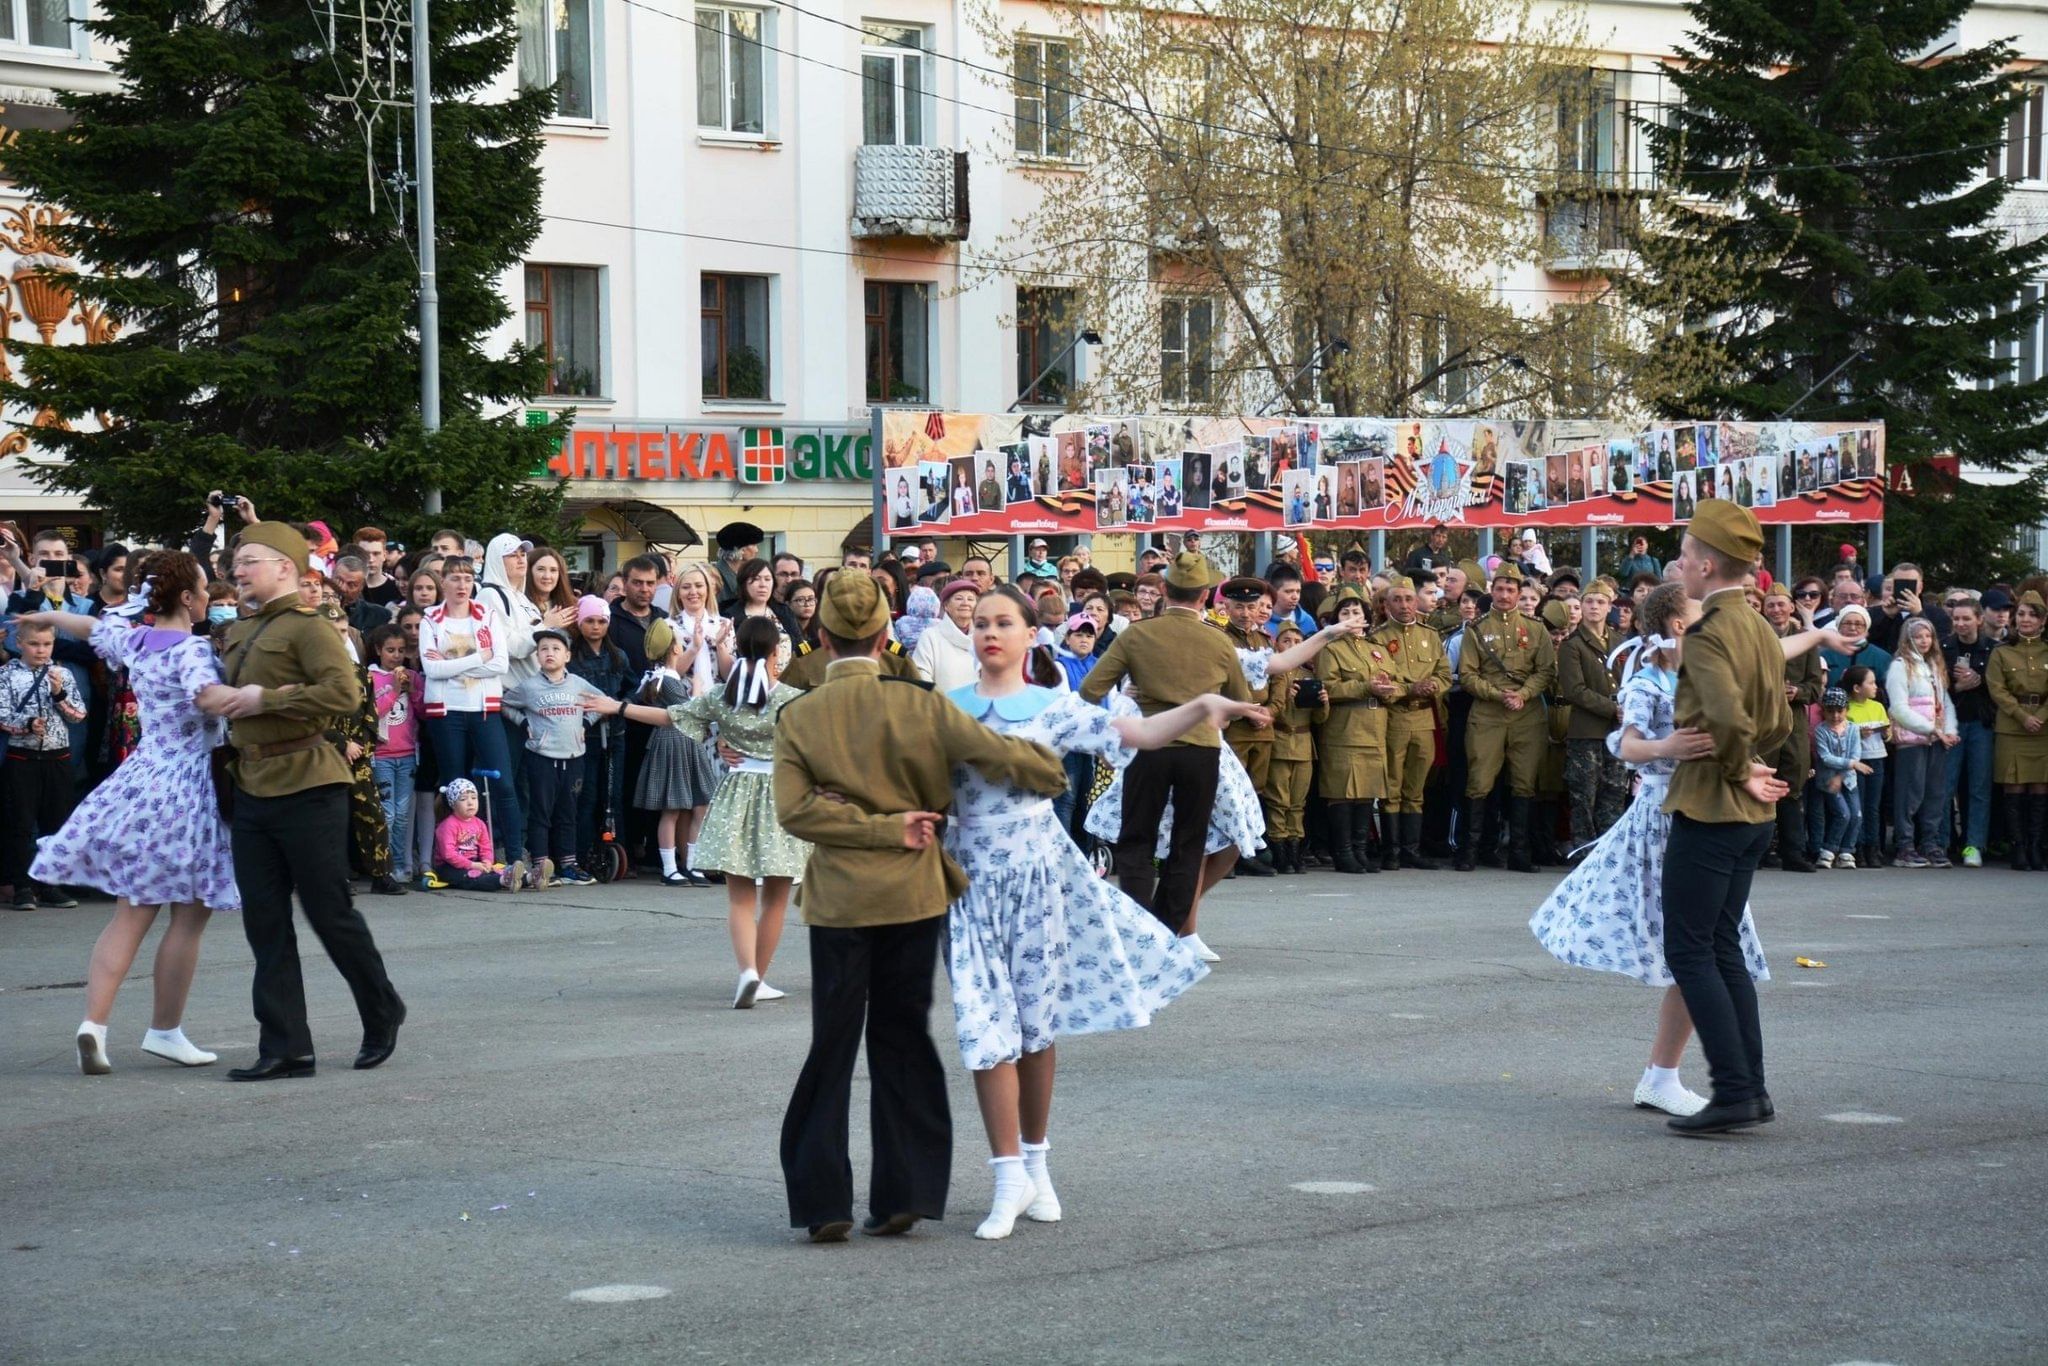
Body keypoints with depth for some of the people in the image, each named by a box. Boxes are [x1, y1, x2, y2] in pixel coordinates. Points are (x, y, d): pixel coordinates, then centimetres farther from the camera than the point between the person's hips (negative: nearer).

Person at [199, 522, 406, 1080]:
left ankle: (383, 1016, 21)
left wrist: (263, 700, -18)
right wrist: (220, 698, 2)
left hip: (306, 788, -8)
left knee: (330, 913, 0)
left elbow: (344, 693, -22)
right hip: (251, 788, 8)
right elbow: (214, 690, 26)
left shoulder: (307, 627, -9)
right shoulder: (237, 633, 16)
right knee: (264, 923, 4)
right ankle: (284, 1047, 7)